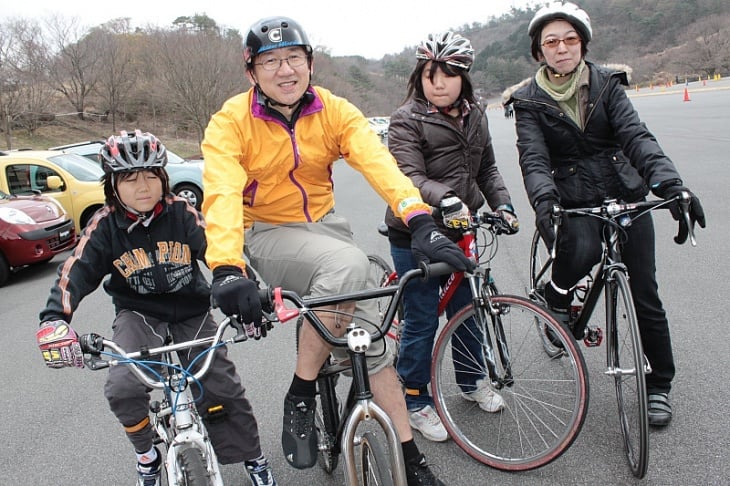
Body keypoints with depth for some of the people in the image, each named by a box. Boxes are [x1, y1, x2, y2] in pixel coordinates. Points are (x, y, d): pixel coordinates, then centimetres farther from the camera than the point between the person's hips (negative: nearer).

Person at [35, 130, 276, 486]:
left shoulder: (181, 214, -11)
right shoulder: (105, 226, -10)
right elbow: (75, 273, -17)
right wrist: (54, 321, -34)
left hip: (191, 312, 0)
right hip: (139, 314, 0)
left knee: (223, 389, -5)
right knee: (123, 389, -24)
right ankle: (146, 453, 8)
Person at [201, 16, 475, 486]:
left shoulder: (334, 110, -7)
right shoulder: (232, 121, -14)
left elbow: (378, 161, -24)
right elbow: (222, 194, -29)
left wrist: (421, 221, -40)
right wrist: (227, 268, -47)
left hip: (323, 225, 4)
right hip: (265, 235, -4)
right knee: (350, 264, -33)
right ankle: (300, 397, -17)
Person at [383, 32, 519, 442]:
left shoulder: (475, 117, 8)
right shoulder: (407, 120, -11)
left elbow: (487, 168, 16)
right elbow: (410, 178, -22)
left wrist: (503, 204, 1)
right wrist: (446, 199, -39)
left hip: (459, 231, 6)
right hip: (415, 235, -6)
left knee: (465, 309, 18)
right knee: (421, 319, 2)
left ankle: (472, 381, 40)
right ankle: (416, 402, 19)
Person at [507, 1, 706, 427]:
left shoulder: (606, 83, 2)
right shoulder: (530, 101, -1)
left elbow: (636, 135, -11)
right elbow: (534, 158, -15)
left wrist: (670, 184, -28)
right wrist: (543, 200, -36)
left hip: (628, 197, 2)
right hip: (575, 203, -2)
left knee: (645, 295, 3)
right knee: (582, 249, -36)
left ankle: (660, 386, 23)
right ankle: (557, 297, 0)